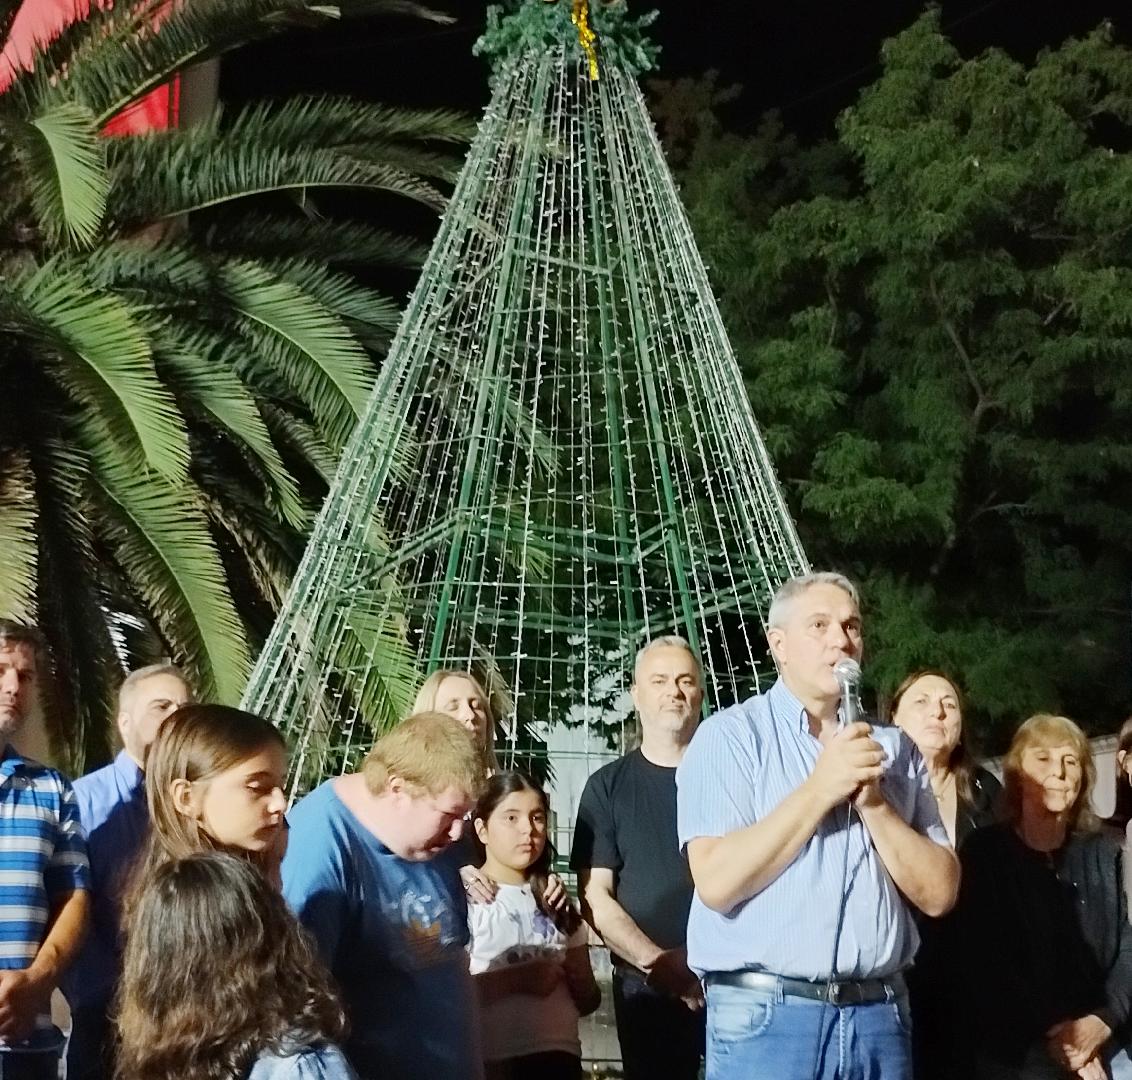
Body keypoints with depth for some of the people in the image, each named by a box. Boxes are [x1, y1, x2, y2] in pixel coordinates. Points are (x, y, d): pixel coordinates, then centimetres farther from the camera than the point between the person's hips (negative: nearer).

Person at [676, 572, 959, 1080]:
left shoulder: (894, 749, 11)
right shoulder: (730, 735, -2)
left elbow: (938, 893, 5)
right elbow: (717, 882, -14)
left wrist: (874, 803, -8)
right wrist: (819, 790, -14)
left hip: (880, 1016, 4)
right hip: (766, 1017, -4)